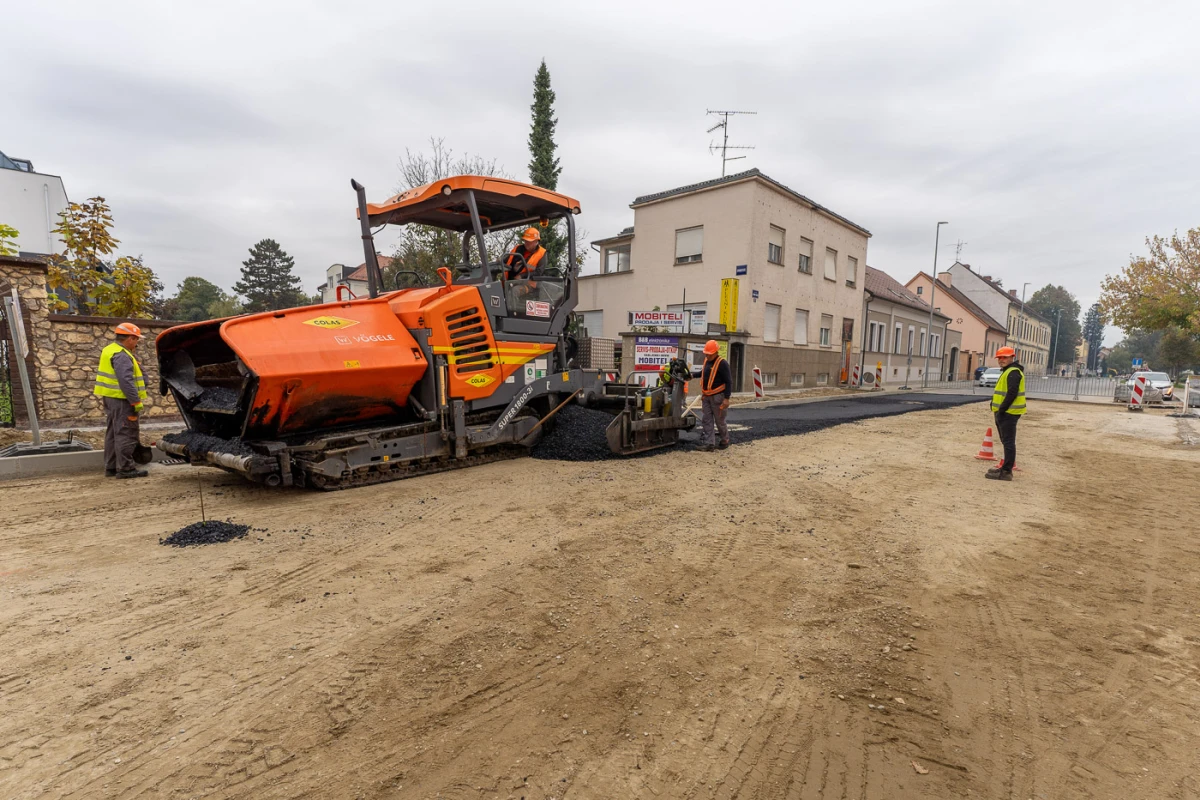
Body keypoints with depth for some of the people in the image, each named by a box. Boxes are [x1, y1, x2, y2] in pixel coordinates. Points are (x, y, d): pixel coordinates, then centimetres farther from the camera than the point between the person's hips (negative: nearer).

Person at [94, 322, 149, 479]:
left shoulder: (110, 350, 16)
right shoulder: (121, 355, -17)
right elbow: (126, 381, -24)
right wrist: (136, 402, -23)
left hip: (110, 397, 11)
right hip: (121, 399, -11)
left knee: (113, 432, 14)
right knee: (125, 433, -8)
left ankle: (111, 467, 20)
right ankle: (125, 468, -8)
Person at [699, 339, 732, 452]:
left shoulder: (722, 363, -14)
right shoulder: (706, 360, 8)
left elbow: (729, 381, -15)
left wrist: (727, 398, -19)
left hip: (717, 397, -7)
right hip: (706, 396, 7)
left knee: (720, 421, 5)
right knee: (706, 420, 3)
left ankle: (725, 441, 25)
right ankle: (709, 443, 6)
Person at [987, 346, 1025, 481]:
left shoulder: (1013, 372, -14)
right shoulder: (1007, 371, 20)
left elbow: (1012, 393, -23)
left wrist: (1001, 409, -22)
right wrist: (1000, 410, 18)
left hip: (1008, 413, -11)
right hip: (1005, 412, 11)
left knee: (1008, 442, -9)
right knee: (1007, 441, 17)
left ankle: (1006, 472, -8)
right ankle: (1006, 467, 27)